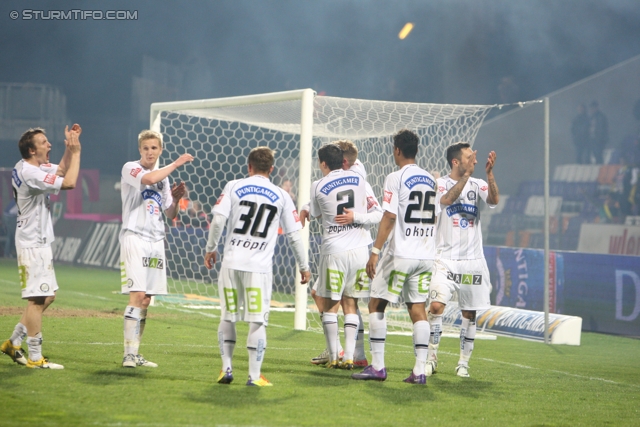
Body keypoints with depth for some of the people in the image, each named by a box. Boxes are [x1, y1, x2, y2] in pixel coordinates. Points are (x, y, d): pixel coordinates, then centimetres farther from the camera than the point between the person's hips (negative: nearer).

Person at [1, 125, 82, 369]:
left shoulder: (34, 167, 10)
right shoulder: (30, 173, -21)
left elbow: (60, 171, 24)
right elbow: (69, 183, -24)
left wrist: (69, 148, 10)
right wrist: (76, 151, -16)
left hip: (40, 241, 10)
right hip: (32, 243, -10)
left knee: (47, 296, 14)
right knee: (37, 298, -8)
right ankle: (35, 358, -5)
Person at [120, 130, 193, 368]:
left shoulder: (163, 177, 18)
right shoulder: (130, 169, -3)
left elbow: (170, 214, 19)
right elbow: (149, 179, -25)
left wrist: (175, 199, -1)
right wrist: (176, 164, -15)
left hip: (156, 240, 7)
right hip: (135, 237, -7)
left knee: (146, 300, 6)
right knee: (137, 295, -16)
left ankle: (135, 353, 11)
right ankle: (129, 353, -17)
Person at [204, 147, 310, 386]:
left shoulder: (234, 187, 5)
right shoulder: (281, 196, 7)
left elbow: (218, 219, -5)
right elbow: (294, 235, 7)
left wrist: (211, 248, 10)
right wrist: (303, 266, 16)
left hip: (231, 262, 1)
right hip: (260, 266, -1)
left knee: (227, 318, 13)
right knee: (257, 322, 2)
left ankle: (226, 369, 15)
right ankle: (254, 376, 1)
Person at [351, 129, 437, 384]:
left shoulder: (395, 178, -7)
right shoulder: (431, 180, 12)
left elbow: (389, 216, -13)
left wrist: (375, 251, -12)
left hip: (401, 254, -6)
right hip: (426, 256, 6)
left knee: (377, 303, 4)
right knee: (417, 307, 6)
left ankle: (377, 366, 1)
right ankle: (420, 370, -1)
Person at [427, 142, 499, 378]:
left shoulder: (477, 184, 6)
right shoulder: (440, 183, -2)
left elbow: (494, 201, -12)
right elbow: (447, 200, -23)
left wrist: (489, 173, -24)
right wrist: (466, 174, -27)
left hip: (473, 260, 3)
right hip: (446, 259, -3)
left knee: (469, 313, 6)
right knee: (436, 306, -16)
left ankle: (464, 362, 16)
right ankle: (431, 358, -6)